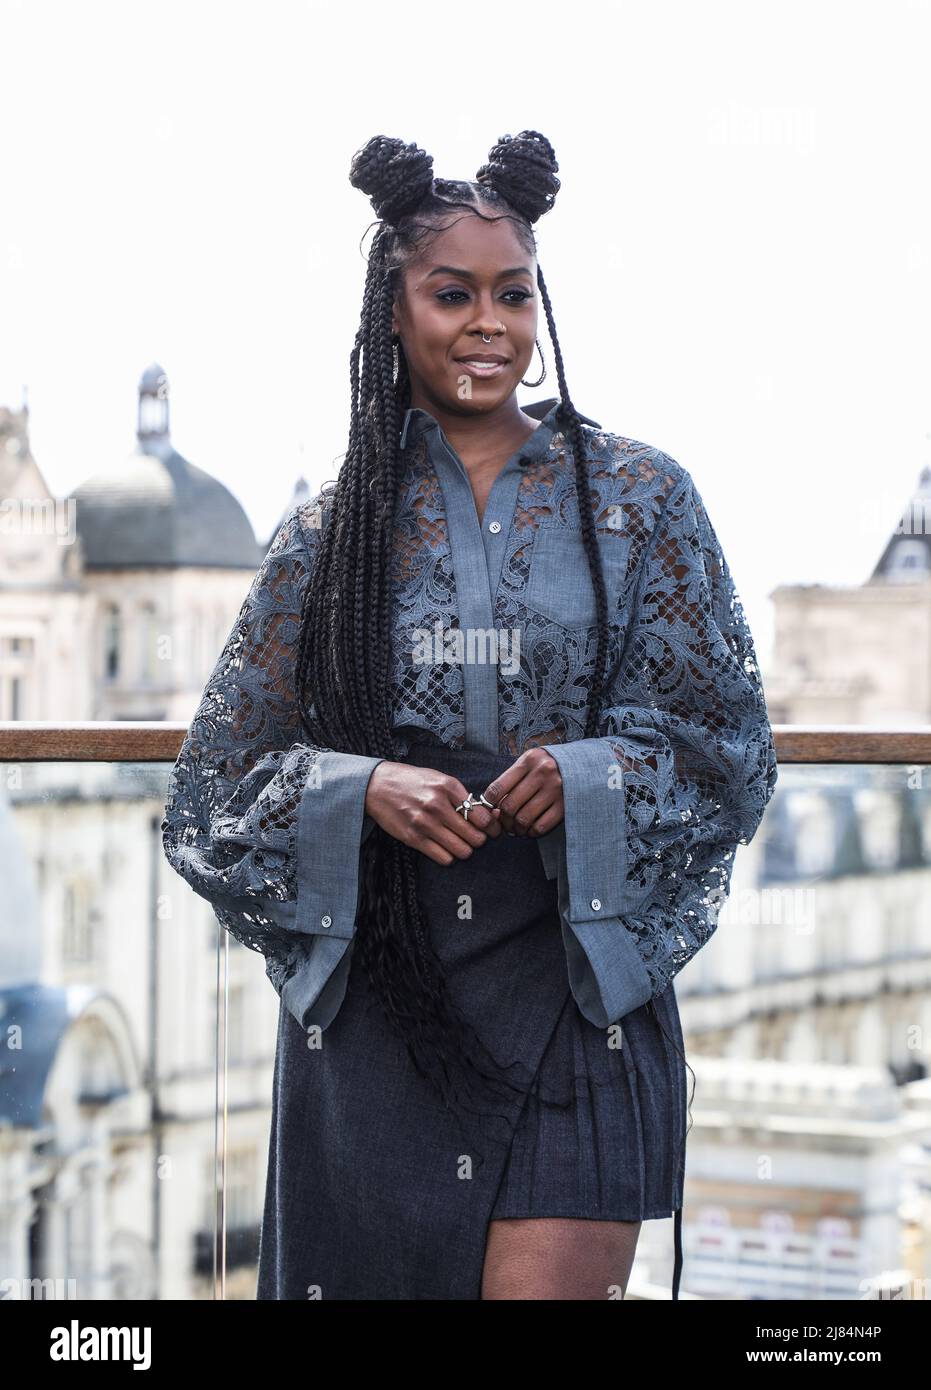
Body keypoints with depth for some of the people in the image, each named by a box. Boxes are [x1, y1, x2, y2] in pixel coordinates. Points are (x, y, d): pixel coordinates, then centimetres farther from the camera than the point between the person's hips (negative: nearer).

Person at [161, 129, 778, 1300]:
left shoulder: (635, 496, 5)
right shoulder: (332, 529, 7)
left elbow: (727, 737, 2)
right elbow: (219, 777, 6)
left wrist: (591, 774, -16)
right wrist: (360, 787, -14)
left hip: (572, 987, -1)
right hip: (376, 994, 2)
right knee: (377, 1271, 7)